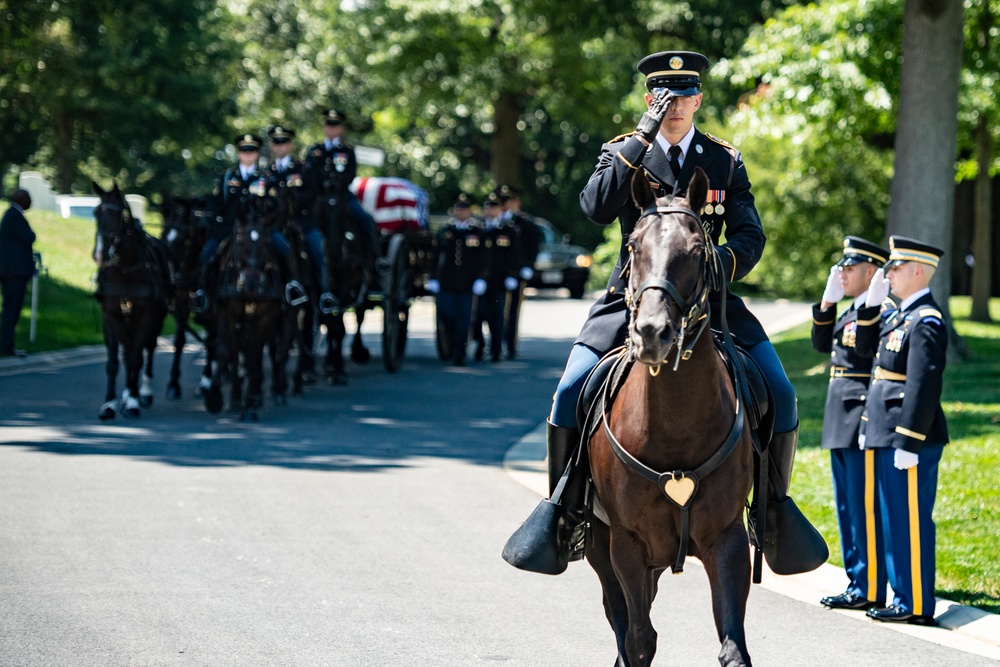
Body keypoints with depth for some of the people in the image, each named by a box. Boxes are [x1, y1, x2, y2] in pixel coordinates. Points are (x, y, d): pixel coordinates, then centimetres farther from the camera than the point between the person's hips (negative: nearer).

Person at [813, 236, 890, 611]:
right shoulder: (851, 310, 15)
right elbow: (821, 343, 17)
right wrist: (827, 303, 8)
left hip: (862, 422, -10)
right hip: (841, 425, 10)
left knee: (865, 508, -5)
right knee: (848, 507, 14)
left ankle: (869, 590, -1)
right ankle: (857, 582, 21)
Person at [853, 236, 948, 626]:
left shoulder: (926, 322, -16)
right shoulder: (898, 315, 14)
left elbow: (924, 387, -20)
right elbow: (865, 347, 23)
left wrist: (909, 444, -22)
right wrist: (872, 302, 11)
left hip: (909, 437, -10)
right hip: (886, 434, 10)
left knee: (910, 521, -4)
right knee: (895, 519, 14)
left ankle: (916, 605, 0)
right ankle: (903, 596, 21)